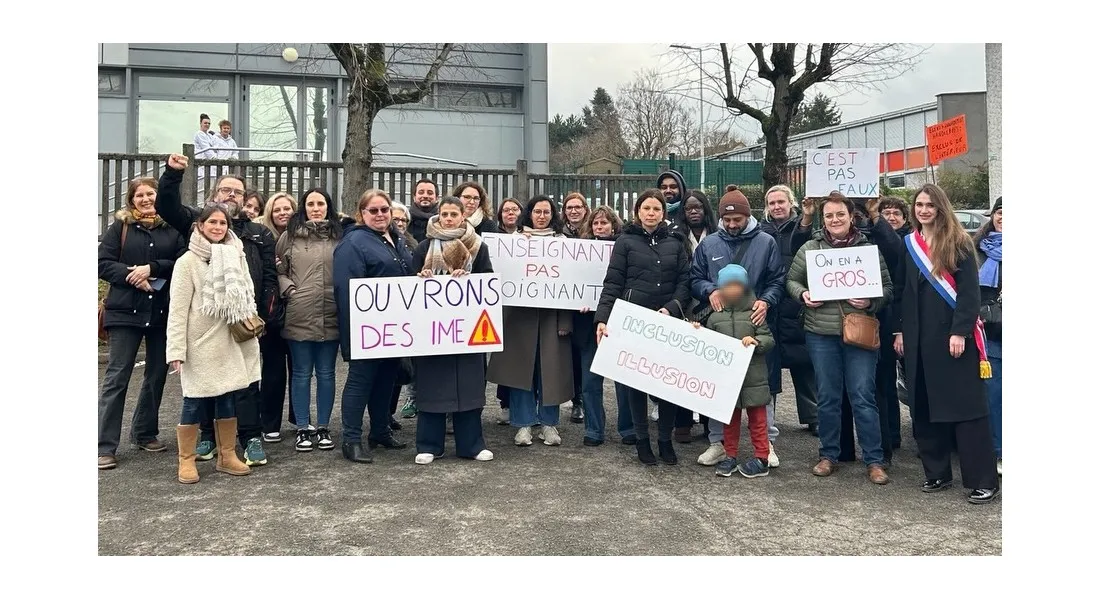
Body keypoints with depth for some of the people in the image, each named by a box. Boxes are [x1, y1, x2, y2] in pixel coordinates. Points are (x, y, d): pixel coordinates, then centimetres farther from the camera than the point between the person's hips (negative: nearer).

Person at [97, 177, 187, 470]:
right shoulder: (120, 226, 5)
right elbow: (103, 263, -1)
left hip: (163, 312, 2)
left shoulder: (173, 228, 6)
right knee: (117, 377, -2)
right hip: (125, 311, -2)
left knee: (157, 374, 11)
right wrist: (131, 274, -16)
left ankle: (145, 433, 27)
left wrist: (152, 268, -17)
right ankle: (105, 446, 2)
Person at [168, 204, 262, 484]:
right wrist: (176, 348, -17)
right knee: (195, 402, 0)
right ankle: (186, 461, 13)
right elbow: (178, 308, -11)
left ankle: (227, 456, 22)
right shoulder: (188, 261, -6)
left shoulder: (235, 257, 9)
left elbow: (245, 296, 17)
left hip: (230, 341, 5)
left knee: (230, 399, 10)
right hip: (200, 342, -5)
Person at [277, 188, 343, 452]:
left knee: (326, 373, 8)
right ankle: (302, 429, 17)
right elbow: (277, 270, 7)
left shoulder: (339, 236, 9)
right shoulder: (289, 235, 5)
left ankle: (323, 428, 20)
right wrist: (288, 289, -8)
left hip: (330, 316, 1)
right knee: (301, 374, 7)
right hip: (299, 315, -1)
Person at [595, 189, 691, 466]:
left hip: (667, 321, 2)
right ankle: (642, 439, 17)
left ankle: (666, 440, 16)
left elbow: (684, 280, 6)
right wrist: (602, 318, -14)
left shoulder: (675, 242, 10)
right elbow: (612, 283, -3)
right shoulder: (626, 241, 3)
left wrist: (671, 308, -11)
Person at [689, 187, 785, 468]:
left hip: (754, 323, -2)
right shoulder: (708, 244, 7)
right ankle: (717, 442, 19)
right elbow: (695, 279, 8)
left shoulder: (766, 242, 3)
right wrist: (709, 291, -13)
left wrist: (766, 301, -18)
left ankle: (767, 442, 13)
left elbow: (777, 280, 1)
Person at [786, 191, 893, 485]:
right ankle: (829, 455, 23)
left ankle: (874, 460, 12)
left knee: (863, 395, 1)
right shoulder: (810, 248, 4)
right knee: (827, 396, 10)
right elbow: (792, 280, 11)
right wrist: (803, 294, -9)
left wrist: (871, 302, -13)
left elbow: (887, 287, 5)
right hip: (820, 333, 1)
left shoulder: (869, 248, 3)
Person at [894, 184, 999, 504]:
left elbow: (970, 291, -9)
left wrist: (960, 332, -17)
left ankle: (984, 480, 2)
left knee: (966, 405, -4)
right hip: (919, 337, 5)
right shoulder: (907, 245, 12)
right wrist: (899, 330, 8)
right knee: (925, 407, 8)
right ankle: (936, 472, 18)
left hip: (954, 335, -5)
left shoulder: (958, 243, -3)